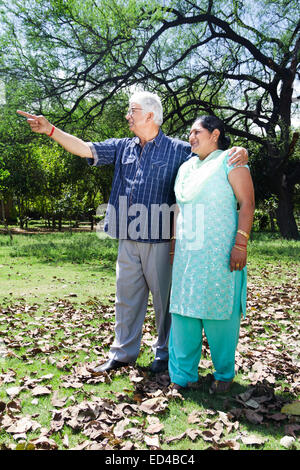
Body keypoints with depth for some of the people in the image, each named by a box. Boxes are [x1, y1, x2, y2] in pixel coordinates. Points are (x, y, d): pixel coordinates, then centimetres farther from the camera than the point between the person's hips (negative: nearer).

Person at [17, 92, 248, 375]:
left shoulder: (177, 150, 1)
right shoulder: (122, 148, 13)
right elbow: (86, 149, 9)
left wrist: (237, 152, -21)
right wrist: (50, 130, 1)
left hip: (160, 240, -4)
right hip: (128, 240, 5)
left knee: (164, 297, 7)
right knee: (126, 296, 12)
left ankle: (165, 354, 25)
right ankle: (123, 353, 26)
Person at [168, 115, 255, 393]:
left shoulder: (229, 160, 0)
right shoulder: (186, 168, 20)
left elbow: (247, 203, -8)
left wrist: (241, 244, -17)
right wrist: (174, 245, 18)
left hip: (220, 255, -6)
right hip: (187, 254, 6)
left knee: (219, 313, 1)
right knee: (183, 311, 4)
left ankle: (224, 374, 21)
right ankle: (183, 374, 16)